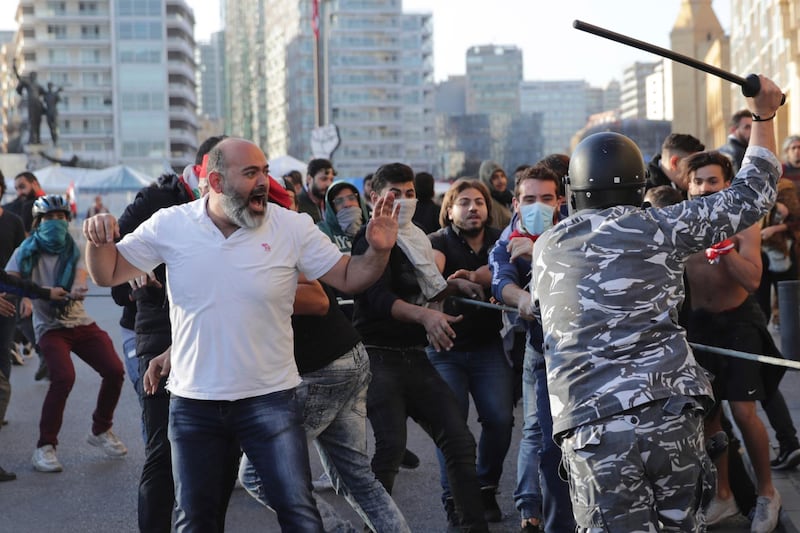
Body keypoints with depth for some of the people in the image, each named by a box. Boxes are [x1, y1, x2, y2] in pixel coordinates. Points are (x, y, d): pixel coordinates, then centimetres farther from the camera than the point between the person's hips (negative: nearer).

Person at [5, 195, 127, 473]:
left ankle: (101, 431, 17)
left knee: (114, 371, -7)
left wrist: (76, 291, -39)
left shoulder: (73, 251, 5)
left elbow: (80, 277, -13)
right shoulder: (27, 252, -2)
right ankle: (44, 447, -14)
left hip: (81, 323, 4)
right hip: (50, 327, -4)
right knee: (64, 377, -26)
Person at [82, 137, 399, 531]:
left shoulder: (293, 228, -7)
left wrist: (379, 251, -23)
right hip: (193, 403, 1)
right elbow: (107, 274, 1)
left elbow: (347, 278, -3)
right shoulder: (170, 225, -6)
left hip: (270, 398, -1)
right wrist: (98, 241, -20)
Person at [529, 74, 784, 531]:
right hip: (671, 412, 0)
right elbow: (750, 197, 12)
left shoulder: (547, 248, 11)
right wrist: (764, 115, 23)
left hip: (593, 427, 0)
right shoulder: (660, 227, 4)